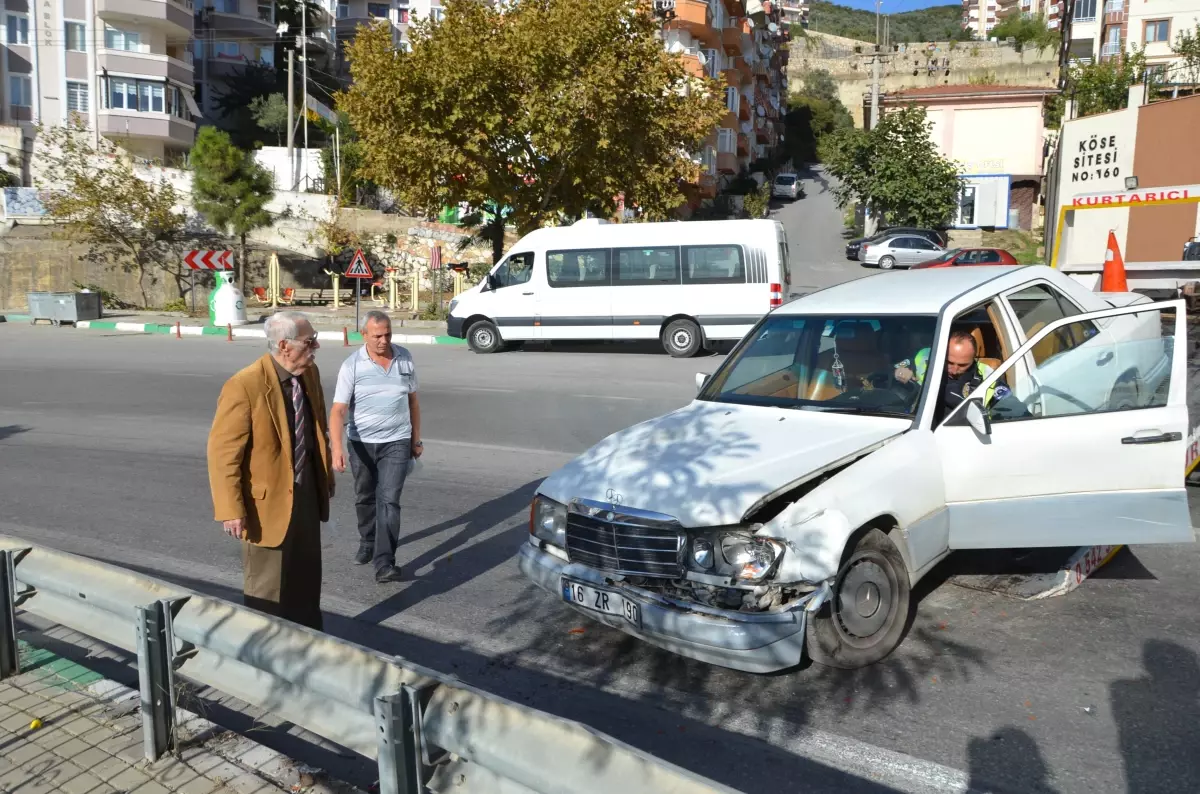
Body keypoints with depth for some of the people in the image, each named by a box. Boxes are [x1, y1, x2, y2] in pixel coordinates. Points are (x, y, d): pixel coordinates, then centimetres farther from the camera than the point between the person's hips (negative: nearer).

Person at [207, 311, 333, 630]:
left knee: (307, 578, 23)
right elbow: (222, 453, -21)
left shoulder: (310, 373, -1)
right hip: (269, 498, -7)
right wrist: (231, 510, -21)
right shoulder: (244, 386, -24)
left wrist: (326, 476, 18)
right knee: (267, 585, 11)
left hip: (307, 492, 7)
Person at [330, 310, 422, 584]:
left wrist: (416, 439, 12)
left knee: (389, 501, -8)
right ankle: (367, 542, 42)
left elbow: (413, 399, 10)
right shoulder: (351, 365, -10)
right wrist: (337, 446, -29)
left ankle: (384, 563, -8)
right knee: (365, 498, 17)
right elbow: (338, 409, -15)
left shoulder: (405, 358, -1)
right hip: (361, 443, 0)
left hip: (396, 443, 0)